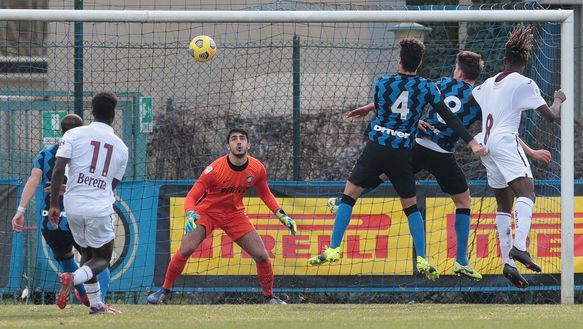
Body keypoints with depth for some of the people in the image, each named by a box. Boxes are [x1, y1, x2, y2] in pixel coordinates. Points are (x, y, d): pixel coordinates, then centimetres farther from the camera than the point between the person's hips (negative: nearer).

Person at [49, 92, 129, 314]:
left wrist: (54, 204, -4)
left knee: (87, 251, 23)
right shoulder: (121, 147, 7)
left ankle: (95, 304, 18)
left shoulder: (74, 135, 0)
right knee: (103, 258, 12)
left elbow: (58, 169, -10)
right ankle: (74, 278, -19)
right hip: (100, 210, -2)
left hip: (74, 207, 2)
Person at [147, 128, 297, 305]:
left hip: (234, 214, 4)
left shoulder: (257, 169, -12)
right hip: (207, 211, -3)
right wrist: (190, 215, -42)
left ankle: (268, 297, 17)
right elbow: (191, 197, -22)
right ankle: (165, 290, -5)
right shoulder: (215, 169, -26)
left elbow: (265, 194, 9)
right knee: (186, 249, -23)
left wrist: (281, 215, 0)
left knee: (262, 255, -5)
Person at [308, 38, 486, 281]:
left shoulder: (382, 84, 2)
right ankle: (421, 260, 6)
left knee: (349, 195, 6)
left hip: (377, 146, -1)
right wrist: (471, 142, -3)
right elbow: (449, 117, -4)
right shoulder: (427, 88, 1)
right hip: (403, 152, 1)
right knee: (410, 206, 14)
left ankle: (334, 249, -3)